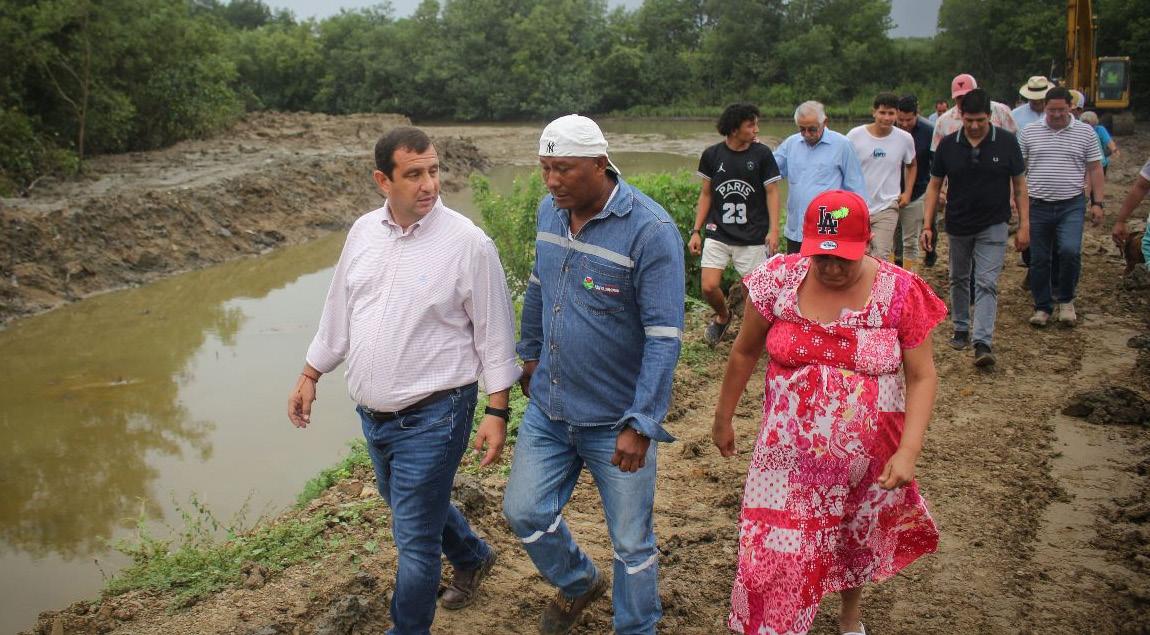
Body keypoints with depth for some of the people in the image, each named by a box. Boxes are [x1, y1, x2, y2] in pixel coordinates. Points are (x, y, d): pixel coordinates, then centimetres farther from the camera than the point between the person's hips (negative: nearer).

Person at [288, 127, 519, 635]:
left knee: (413, 537, 0)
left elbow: (494, 332, -10)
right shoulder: (363, 232, 1)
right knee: (405, 502, 27)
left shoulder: (467, 242, -15)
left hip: (432, 415, -7)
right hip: (373, 412, 7)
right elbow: (338, 312, 13)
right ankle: (473, 558, 53)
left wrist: (497, 411, -12)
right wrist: (310, 377, 15)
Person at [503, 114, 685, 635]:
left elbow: (663, 337, -22)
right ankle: (577, 583, 42)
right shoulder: (550, 211, 0)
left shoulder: (650, 230, -21)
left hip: (616, 420, -6)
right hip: (548, 408, 6)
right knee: (524, 511, 13)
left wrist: (640, 425, -25)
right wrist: (529, 353, 25)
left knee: (631, 542, 8)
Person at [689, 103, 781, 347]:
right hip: (718, 233, 1)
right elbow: (706, 194, 9)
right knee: (709, 287, -6)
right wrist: (696, 231, 5)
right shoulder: (712, 155, 1)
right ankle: (723, 316, 26)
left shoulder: (762, 154, -3)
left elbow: (772, 192, 0)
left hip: (753, 236, -1)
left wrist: (773, 230, -10)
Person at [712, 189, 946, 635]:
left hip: (869, 458, 1)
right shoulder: (779, 279, -10)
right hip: (791, 457, 0)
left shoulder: (900, 292, -13)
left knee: (858, 543, 22)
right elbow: (745, 351, 3)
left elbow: (921, 376, -8)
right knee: (776, 555, -1)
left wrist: (909, 451, -19)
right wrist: (723, 418, 11)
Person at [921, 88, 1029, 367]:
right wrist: (927, 225, -2)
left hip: (993, 227, -3)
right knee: (959, 279, 16)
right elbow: (934, 185, 3)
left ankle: (983, 343, -15)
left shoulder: (1006, 142, -7)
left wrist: (1024, 225, -5)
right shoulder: (948, 145, -3)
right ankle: (961, 329, 33)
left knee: (986, 283, -9)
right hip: (958, 225, 3)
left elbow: (1019, 185, -1)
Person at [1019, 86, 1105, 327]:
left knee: (1070, 251, -18)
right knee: (1039, 260, 5)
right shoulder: (1029, 133, 5)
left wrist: (1097, 203, 1)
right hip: (1038, 206, 1)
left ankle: (1065, 299, 6)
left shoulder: (1086, 132, 4)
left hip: (1071, 206, -1)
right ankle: (1043, 307, 21)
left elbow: (1095, 170, 6)